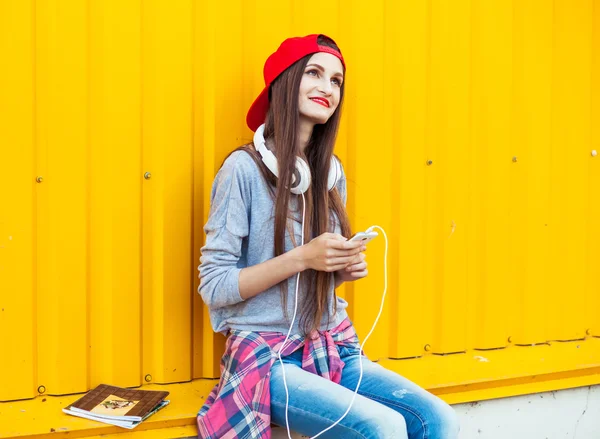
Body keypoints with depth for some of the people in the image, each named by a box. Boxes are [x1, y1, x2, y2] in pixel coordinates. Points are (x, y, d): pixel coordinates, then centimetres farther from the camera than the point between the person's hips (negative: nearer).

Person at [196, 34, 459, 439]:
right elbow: (213, 286, -13)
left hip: (333, 349, 6)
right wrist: (301, 258, -21)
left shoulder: (332, 171, 7)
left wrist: (346, 268, -5)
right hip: (268, 357, -6)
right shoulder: (245, 167, -12)